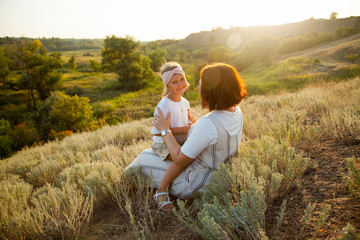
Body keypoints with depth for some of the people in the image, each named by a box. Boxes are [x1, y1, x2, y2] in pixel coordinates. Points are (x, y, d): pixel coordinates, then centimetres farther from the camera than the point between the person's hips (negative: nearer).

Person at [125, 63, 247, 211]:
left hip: (192, 185, -8)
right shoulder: (236, 111, -9)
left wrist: (165, 130, -13)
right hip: (215, 176, 8)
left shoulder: (208, 124, -36)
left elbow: (180, 160, -24)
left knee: (145, 156, 10)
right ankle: (162, 192, 30)